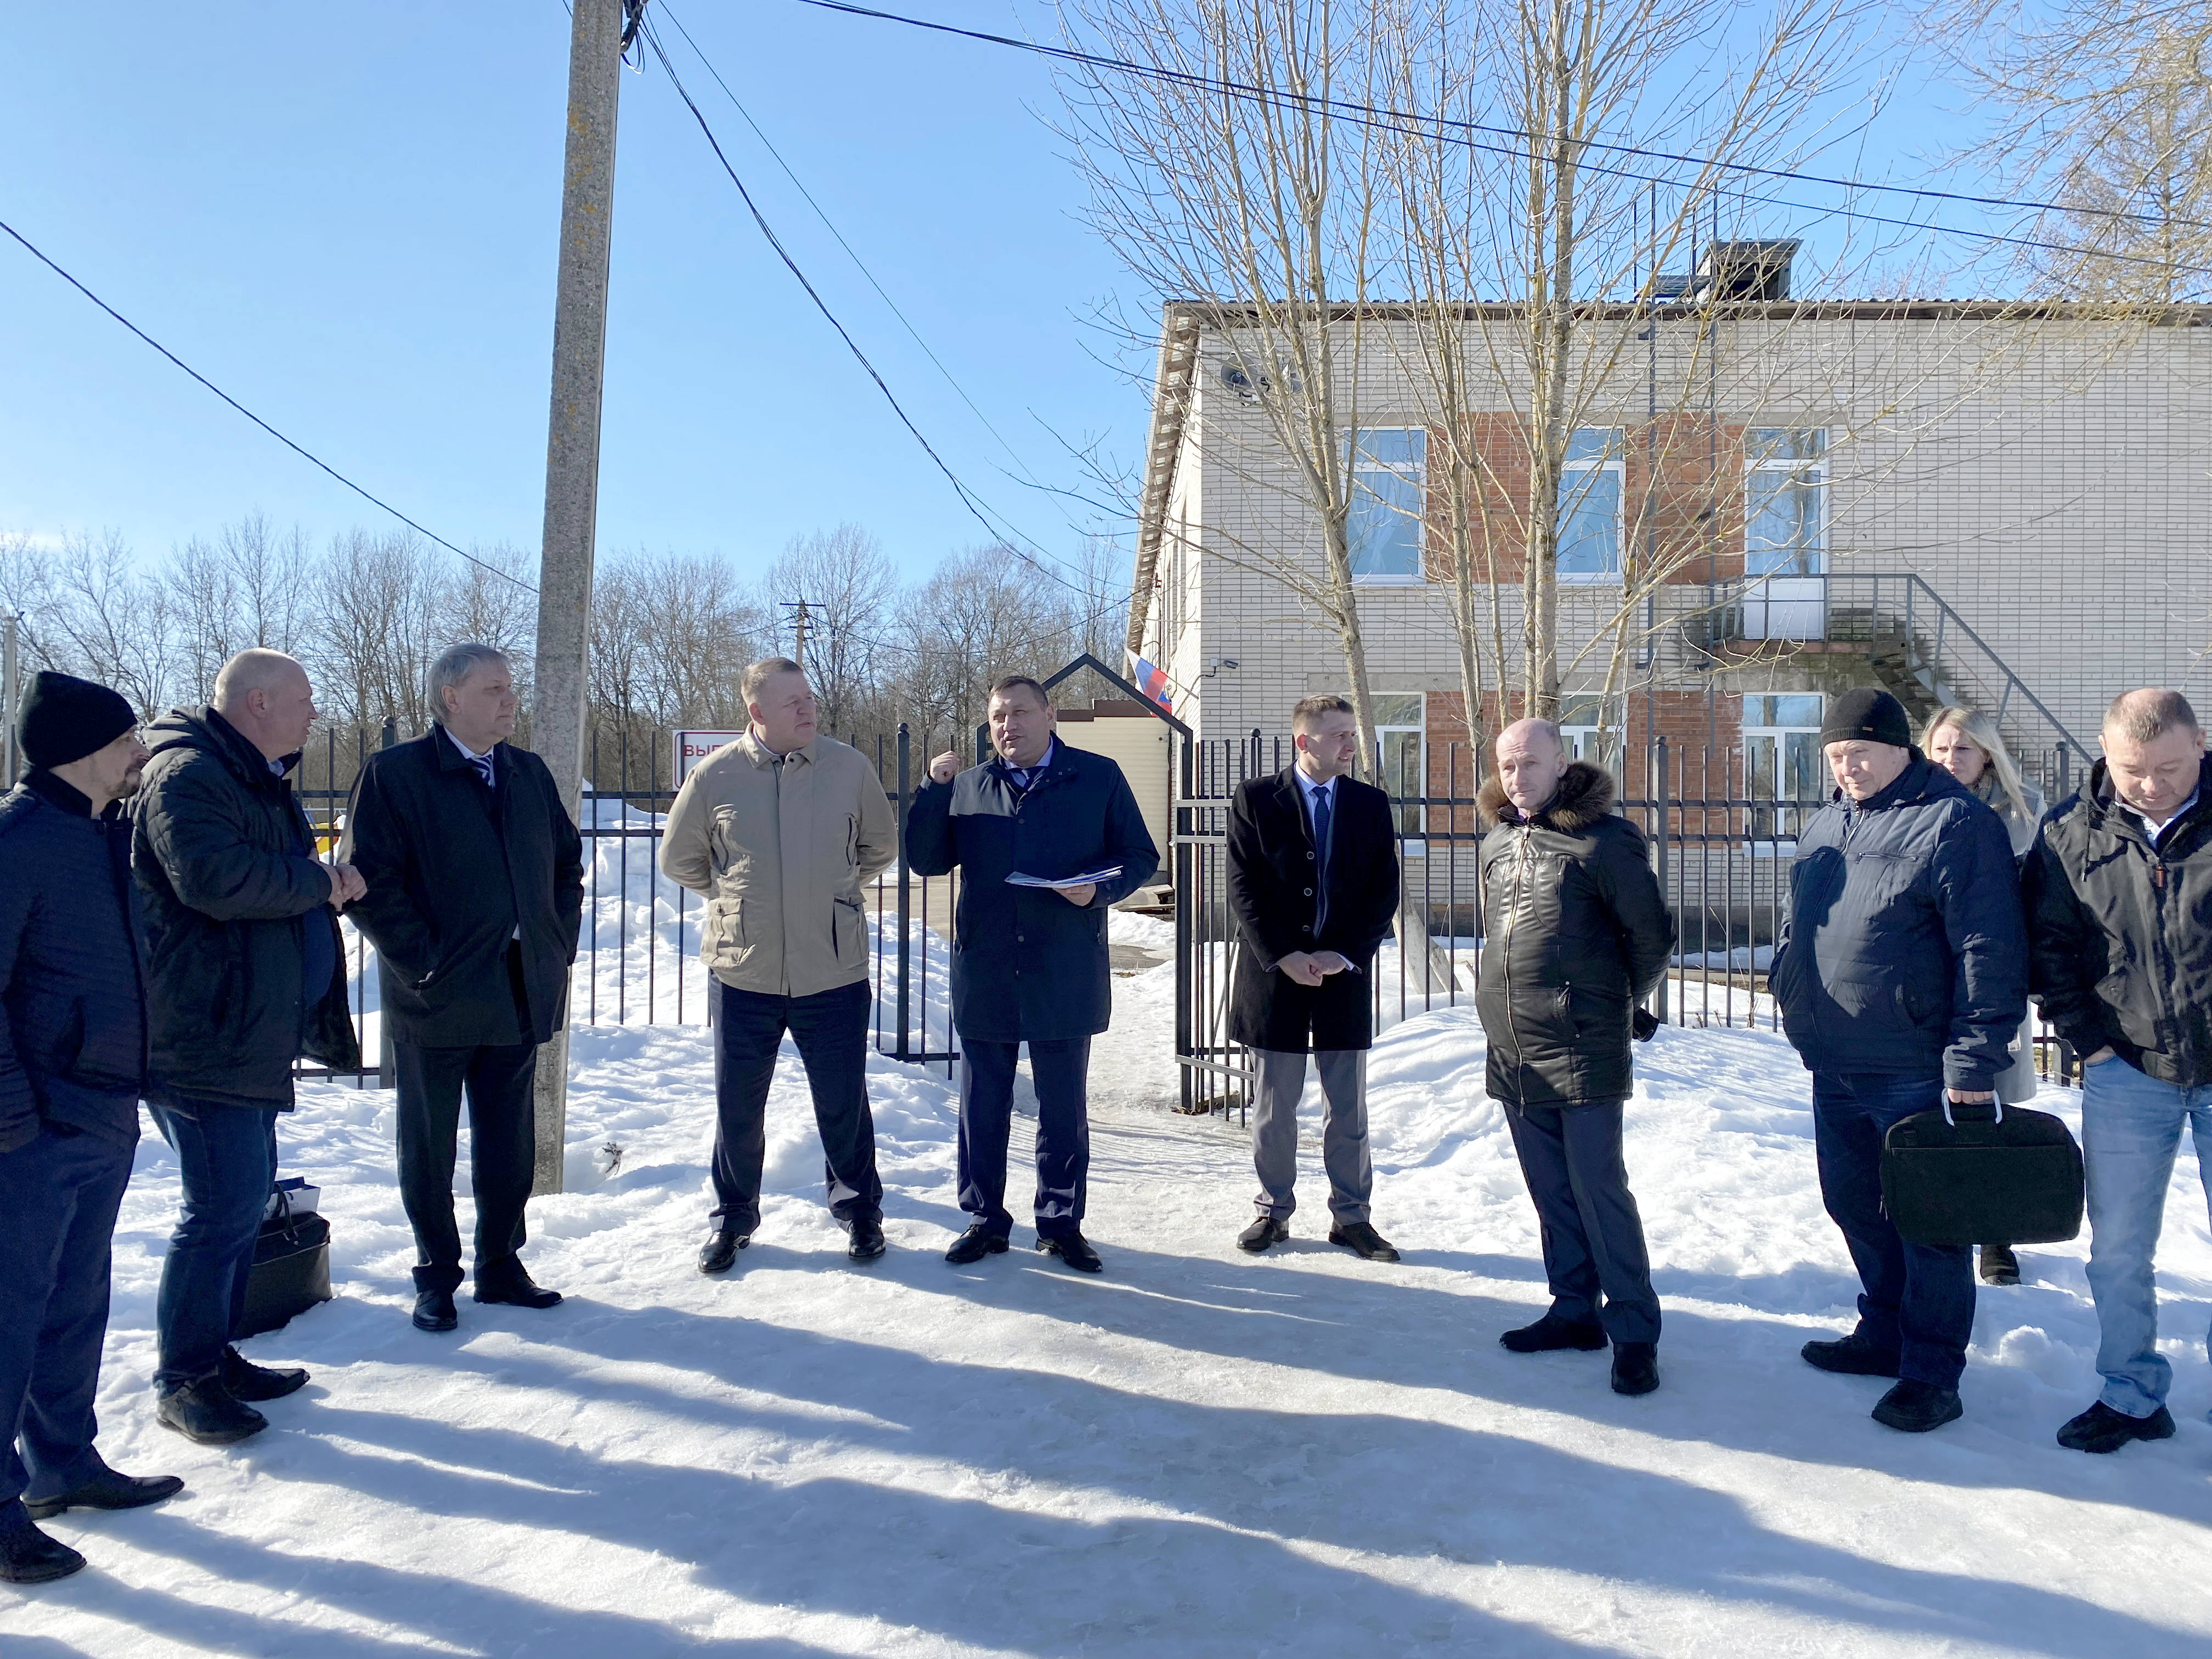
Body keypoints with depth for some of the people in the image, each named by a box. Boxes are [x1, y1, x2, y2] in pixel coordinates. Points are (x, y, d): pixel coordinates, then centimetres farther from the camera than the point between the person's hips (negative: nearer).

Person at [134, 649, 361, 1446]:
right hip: (203, 1037, -11)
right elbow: (215, 877, -30)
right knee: (223, 1207, -6)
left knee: (246, 1195, 16)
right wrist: (321, 881, -16)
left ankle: (215, 1354, 29)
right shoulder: (185, 774, -15)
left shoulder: (259, 781, 18)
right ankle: (183, 1382, 8)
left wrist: (331, 884, 7)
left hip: (251, 1035, 11)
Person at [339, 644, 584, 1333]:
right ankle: (436, 1277, 25)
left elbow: (568, 862, 16)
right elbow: (368, 880, -13)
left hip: (521, 993, 5)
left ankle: (501, 1264, 28)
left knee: (510, 1146, 13)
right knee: (429, 1147, 10)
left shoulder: (530, 773, 9)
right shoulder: (393, 774, -7)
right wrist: (424, 962, -15)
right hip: (438, 996, -4)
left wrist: (558, 946, 7)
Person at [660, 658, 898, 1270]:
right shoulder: (714, 776, -3)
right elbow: (679, 859, 12)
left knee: (844, 1104, 10)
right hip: (742, 972, 1)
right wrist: (736, 899, 12)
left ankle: (859, 1210, 31)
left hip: (835, 973, 0)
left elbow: (881, 846, 13)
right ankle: (733, 1218, 32)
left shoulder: (849, 767, -3)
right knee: (737, 1106, 12)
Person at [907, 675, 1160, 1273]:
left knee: (1064, 1109, 9)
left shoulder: (1099, 778, 2)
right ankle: (985, 1219, 26)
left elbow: (1141, 857, 3)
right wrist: (935, 788, -7)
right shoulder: (967, 787, 9)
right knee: (982, 1107, 11)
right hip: (985, 976, 2)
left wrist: (1099, 887, -16)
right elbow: (926, 860, 5)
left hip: (1065, 975, -2)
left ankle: (1061, 1223, 24)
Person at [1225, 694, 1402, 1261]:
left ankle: (1351, 1216, 21)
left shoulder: (1371, 804, 6)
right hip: (1274, 971, -2)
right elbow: (1243, 887, -6)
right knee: (1274, 1107, 9)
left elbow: (1384, 890, 2)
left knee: (1348, 1109, 9)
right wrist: (1283, 957, -14)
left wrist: (1346, 955, -9)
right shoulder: (1255, 798, -1)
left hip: (1344, 975, 2)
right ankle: (1274, 1210, 23)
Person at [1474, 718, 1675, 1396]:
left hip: (1583, 1053, -6)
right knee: (1550, 1190, 14)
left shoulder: (1604, 839, -10)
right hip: (1514, 1053, 6)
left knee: (1598, 1190, -3)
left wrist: (1617, 1004, 7)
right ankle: (1575, 1310, 26)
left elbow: (1653, 935, -3)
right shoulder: (1496, 841, 10)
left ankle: (1634, 1331, 9)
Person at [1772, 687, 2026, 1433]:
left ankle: (1931, 1372, 17)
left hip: (1916, 1073, -8)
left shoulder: (1956, 823, -13)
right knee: (1856, 1207, 19)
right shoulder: (1823, 827, 11)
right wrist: (1788, 988, 17)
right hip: (1834, 1070, 8)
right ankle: (1886, 1331, 36)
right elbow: (1795, 926, 23)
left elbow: (1990, 952, -17)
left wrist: (1975, 1060, -19)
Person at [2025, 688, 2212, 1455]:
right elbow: (2048, 945, 6)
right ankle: (2131, 1395, 25)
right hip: (2128, 1074, 2)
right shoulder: (2071, 832, -2)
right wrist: (2091, 1042, 0)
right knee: (2118, 1251, 9)